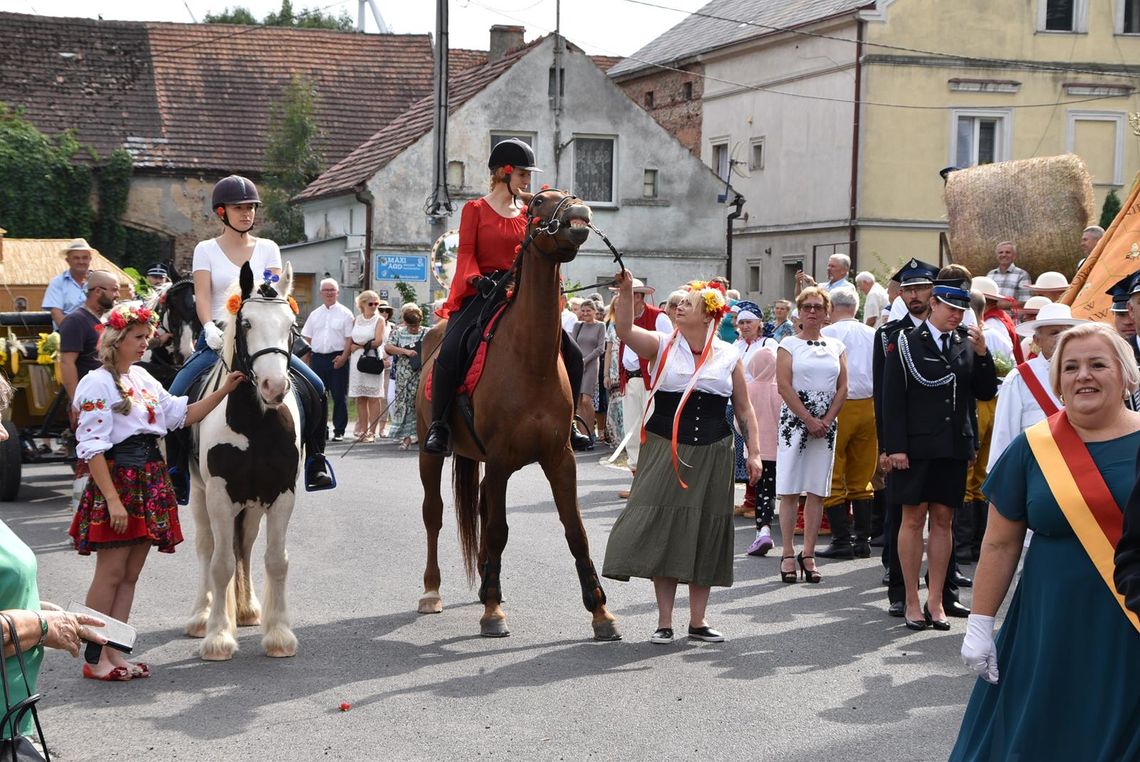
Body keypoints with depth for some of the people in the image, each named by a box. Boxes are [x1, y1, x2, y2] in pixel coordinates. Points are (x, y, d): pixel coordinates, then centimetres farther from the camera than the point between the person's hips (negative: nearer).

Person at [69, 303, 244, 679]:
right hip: (118, 478, -8)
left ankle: (115, 653, 15)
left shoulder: (143, 378, 14)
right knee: (110, 574, -4)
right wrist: (113, 500, -20)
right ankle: (96, 658, 3)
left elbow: (183, 415, 17)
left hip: (151, 480, 8)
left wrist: (223, 390, 6)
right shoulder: (99, 383, -10)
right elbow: (92, 448, -15)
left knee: (129, 576, 9)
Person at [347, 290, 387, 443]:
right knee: (360, 398, 3)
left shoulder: (379, 320, 3)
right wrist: (354, 347, -8)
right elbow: (350, 341, 12)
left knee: (373, 397, -5)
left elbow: (378, 341, -9)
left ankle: (371, 432, -4)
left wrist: (361, 346, -4)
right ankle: (362, 430, 8)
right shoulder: (356, 320, 14)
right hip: (357, 360, 4)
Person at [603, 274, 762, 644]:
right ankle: (664, 621, 5)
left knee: (705, 534, 6)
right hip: (665, 452, -1)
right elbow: (625, 330, -16)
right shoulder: (662, 346, 2)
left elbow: (745, 410, 8)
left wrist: (754, 451, 1)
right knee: (663, 529, -3)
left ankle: (698, 619, 16)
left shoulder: (728, 356, 5)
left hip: (712, 454, 1)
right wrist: (626, 292, -28)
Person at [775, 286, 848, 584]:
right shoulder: (789, 344, 2)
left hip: (826, 424, 3)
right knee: (789, 490, -4)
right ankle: (788, 554, 0)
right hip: (794, 422, -3)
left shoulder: (836, 347, 11)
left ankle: (808, 554, 6)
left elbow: (842, 388, 7)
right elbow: (784, 386, -6)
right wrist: (809, 420, -11)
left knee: (817, 491, 2)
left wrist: (826, 421, -6)